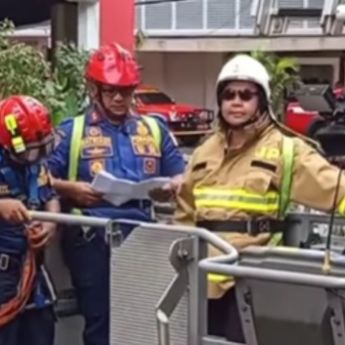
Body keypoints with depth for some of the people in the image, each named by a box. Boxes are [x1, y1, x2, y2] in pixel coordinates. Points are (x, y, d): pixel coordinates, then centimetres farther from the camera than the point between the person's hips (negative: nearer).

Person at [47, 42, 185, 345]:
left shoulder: (154, 129, 17)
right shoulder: (72, 131, 7)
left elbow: (181, 174, 14)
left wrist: (172, 186, -8)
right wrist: (72, 189, -18)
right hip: (92, 237, -2)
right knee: (99, 319, 3)